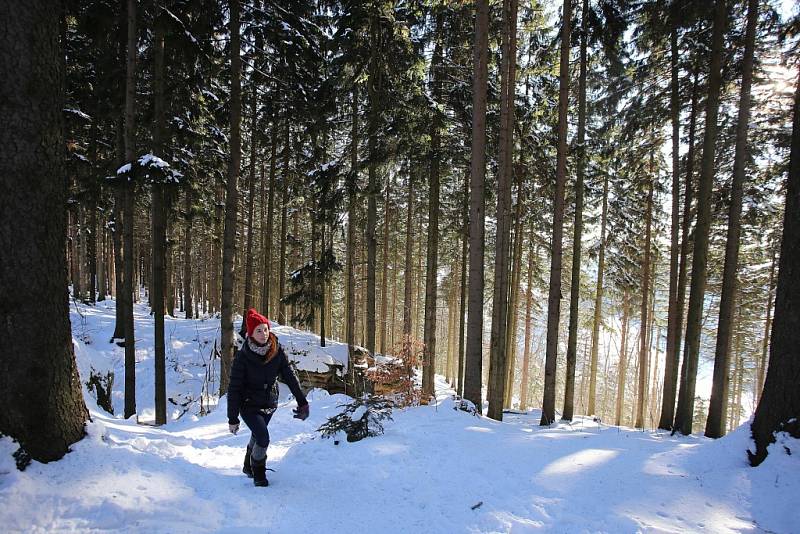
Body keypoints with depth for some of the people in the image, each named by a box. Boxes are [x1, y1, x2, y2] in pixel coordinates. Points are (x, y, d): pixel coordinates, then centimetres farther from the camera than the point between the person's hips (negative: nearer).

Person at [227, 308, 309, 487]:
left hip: (270, 403, 4)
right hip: (249, 405, -4)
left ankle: (248, 466, 49)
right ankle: (258, 472, 14)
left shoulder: (277, 351, -11)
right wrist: (233, 418, -13)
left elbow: (289, 375, -7)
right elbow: (234, 388, -15)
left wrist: (302, 401, -11)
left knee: (257, 435, 20)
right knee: (263, 439, -15)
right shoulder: (243, 356, -20)